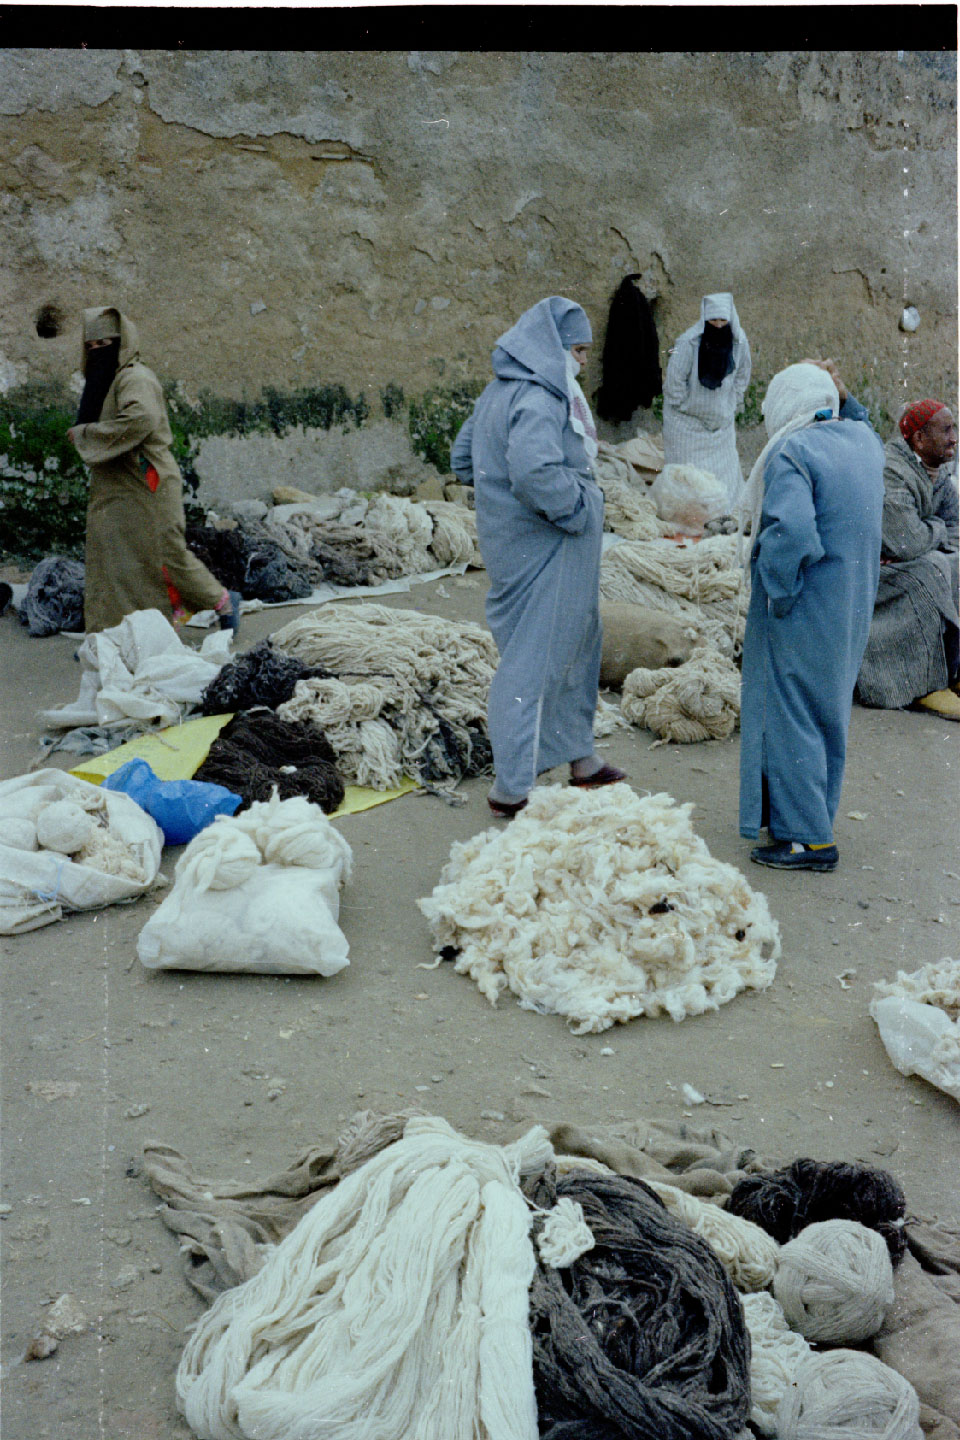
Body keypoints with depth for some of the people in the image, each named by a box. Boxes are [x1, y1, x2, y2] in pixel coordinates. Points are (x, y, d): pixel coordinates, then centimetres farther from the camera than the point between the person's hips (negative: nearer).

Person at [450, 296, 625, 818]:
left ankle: (579, 758, 36)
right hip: (543, 552, -10)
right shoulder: (537, 399, -21)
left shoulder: (500, 390, 10)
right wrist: (578, 507, -20)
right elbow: (535, 472, -35)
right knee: (535, 658, -2)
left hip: (514, 539, 10)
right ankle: (511, 788, 6)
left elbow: (463, 458, 18)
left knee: (578, 639, 23)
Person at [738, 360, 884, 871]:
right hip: (852, 610, 8)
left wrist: (778, 593, -20)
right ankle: (816, 815, 32)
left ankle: (808, 838, 4)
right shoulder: (864, 439, 6)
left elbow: (791, 528, -32)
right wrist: (844, 398, 20)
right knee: (828, 711, 19)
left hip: (802, 613, -8)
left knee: (790, 716, 0)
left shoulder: (791, 453, -19)